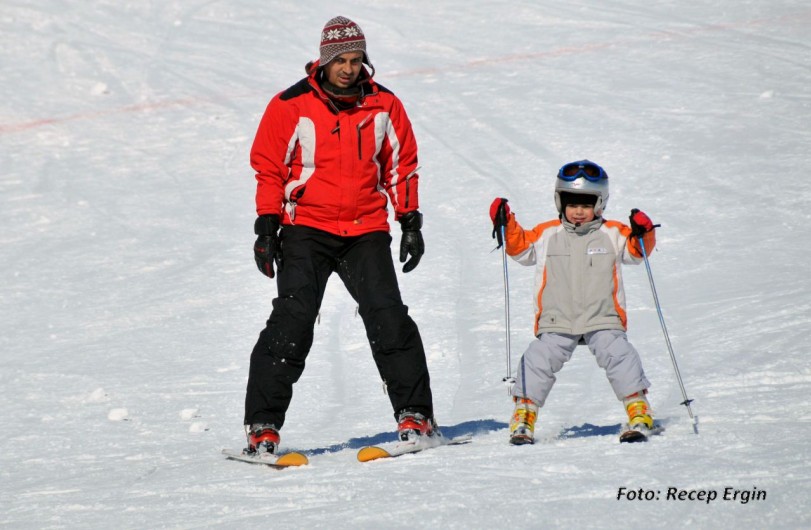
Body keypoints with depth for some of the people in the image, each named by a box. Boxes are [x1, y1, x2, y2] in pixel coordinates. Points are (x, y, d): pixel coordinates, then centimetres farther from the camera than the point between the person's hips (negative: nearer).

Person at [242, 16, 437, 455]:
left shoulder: (383, 106, 5)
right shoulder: (291, 106, -3)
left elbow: (401, 164, 15)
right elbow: (269, 167, 2)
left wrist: (410, 222, 10)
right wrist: (266, 226, -4)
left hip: (367, 231, 2)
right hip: (306, 229, -2)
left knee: (388, 317, -10)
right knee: (292, 322, -12)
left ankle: (415, 415, -1)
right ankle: (263, 424, -7)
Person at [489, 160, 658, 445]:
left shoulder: (613, 235, 5)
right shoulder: (547, 235, 8)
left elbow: (636, 250, 2)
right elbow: (519, 246, 14)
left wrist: (642, 232, -18)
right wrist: (506, 224, -1)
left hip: (603, 320, -1)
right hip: (556, 322, 1)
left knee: (619, 356, -16)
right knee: (538, 360, -10)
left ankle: (639, 411, -6)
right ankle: (524, 413, 2)